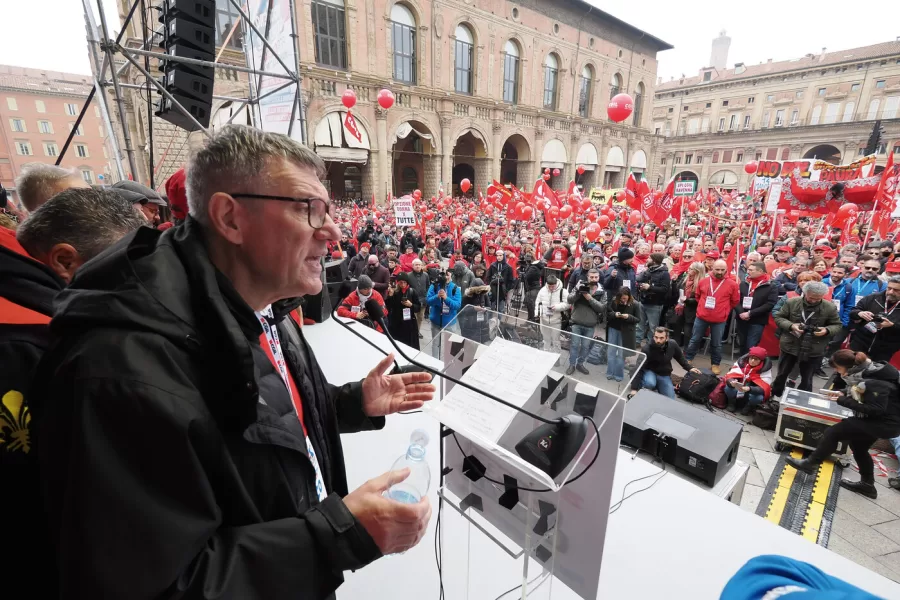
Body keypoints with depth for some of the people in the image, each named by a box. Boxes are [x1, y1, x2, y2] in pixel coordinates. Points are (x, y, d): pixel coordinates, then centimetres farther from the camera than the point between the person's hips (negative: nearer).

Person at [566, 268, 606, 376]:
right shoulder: (580, 287, -4)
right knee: (575, 344, 5)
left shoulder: (602, 292, -1)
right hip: (577, 323, -2)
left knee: (586, 346, 13)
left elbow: (601, 307, -12)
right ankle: (572, 364, 21)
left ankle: (580, 364, 30)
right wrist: (578, 292, -29)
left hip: (590, 325, 2)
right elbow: (569, 300, -12)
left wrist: (590, 298, -23)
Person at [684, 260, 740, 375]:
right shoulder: (703, 282, 0)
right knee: (695, 340, 12)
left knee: (716, 344, 10)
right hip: (701, 317, 2)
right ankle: (687, 359, 25)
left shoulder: (732, 284, -6)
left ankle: (716, 364, 26)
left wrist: (723, 311, 7)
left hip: (719, 320, -2)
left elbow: (735, 301, 4)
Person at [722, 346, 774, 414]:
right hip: (738, 389, 1)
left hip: (754, 391, -1)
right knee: (728, 388, -30)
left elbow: (763, 388, -29)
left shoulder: (765, 369, -19)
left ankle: (749, 406, 3)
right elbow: (730, 376, -19)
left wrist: (749, 389, -48)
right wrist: (732, 382, -44)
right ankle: (732, 402, 4)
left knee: (758, 397, -34)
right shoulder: (742, 361, -15)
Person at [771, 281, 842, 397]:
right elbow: (778, 318, -2)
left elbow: (837, 325, 3)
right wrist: (791, 325, -20)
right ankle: (775, 396, 33)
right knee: (782, 374, 15)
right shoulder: (791, 302, -8)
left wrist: (827, 330, -19)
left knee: (807, 379, 14)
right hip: (790, 346, 0)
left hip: (814, 350, 0)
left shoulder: (830, 308, -6)